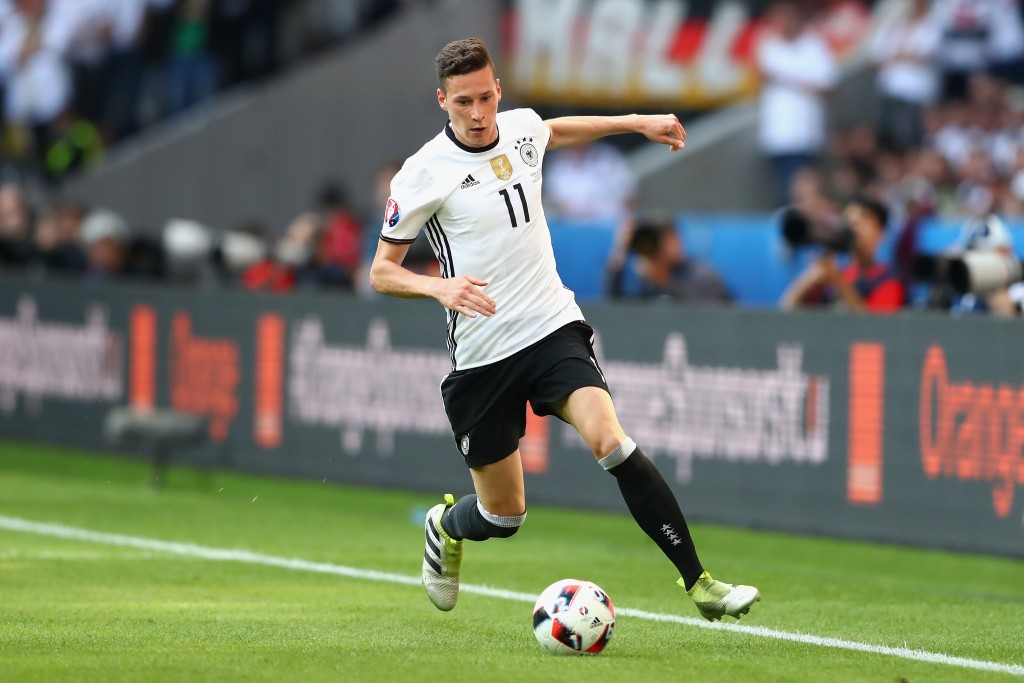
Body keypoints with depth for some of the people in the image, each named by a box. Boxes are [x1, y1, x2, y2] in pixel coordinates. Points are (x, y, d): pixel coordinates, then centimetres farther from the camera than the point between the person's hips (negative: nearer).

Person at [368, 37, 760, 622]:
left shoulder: (522, 128, 3)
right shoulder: (424, 173, -10)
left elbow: (556, 131, 30)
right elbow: (381, 272, -6)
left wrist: (638, 123, 30)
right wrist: (439, 286, -25)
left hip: (554, 330, 3)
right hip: (482, 354, -2)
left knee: (611, 442, -24)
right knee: (503, 517, 4)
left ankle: (700, 584, -23)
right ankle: (445, 527, 42)